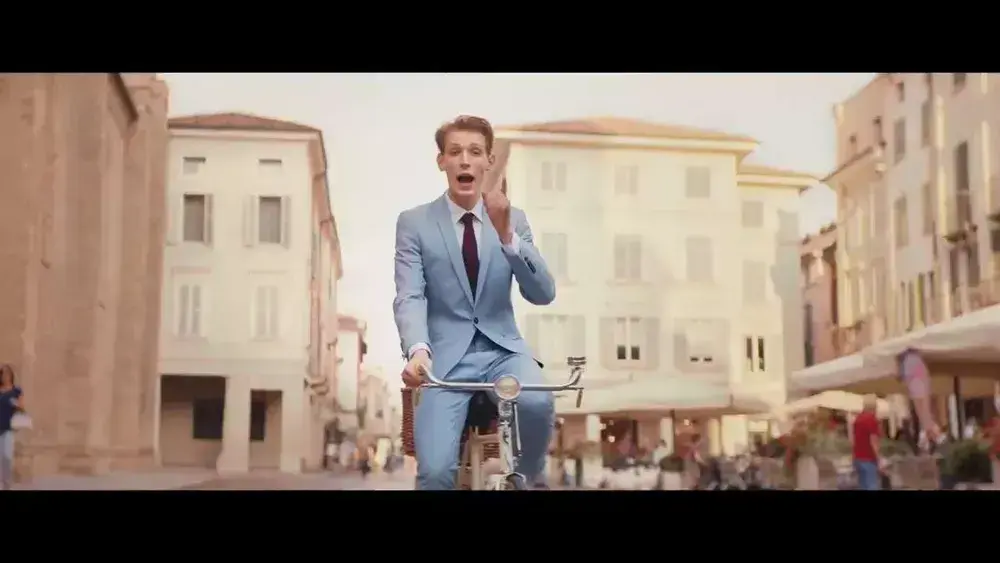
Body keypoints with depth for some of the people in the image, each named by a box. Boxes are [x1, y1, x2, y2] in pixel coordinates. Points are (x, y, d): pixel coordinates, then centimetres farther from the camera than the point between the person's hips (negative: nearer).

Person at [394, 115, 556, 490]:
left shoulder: (513, 219, 9)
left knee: (537, 403, -31)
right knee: (436, 471, -21)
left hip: (502, 348, 2)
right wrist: (417, 350, -31)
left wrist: (506, 235, -18)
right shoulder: (414, 223, 1)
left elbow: (543, 294, -2)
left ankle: (525, 478, 1)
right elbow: (409, 298, -10)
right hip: (446, 355, -2)